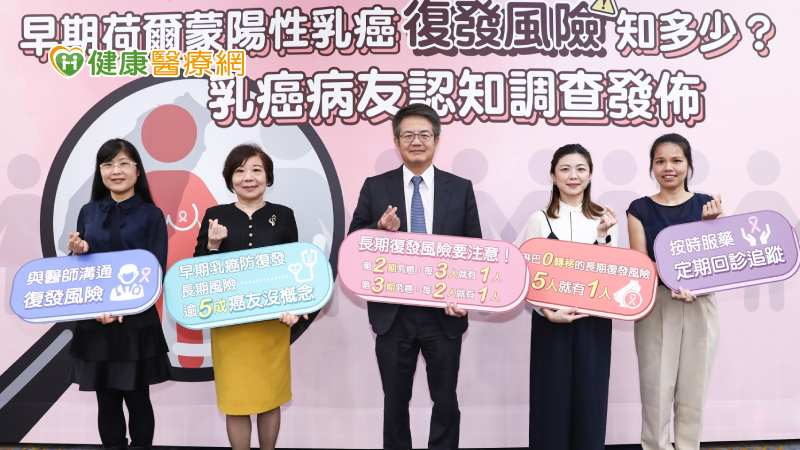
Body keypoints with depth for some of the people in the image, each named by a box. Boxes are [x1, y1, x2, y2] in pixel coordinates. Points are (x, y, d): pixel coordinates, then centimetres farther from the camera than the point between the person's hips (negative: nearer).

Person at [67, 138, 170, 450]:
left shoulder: (151, 215, -2)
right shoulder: (88, 212, 8)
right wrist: (76, 252, -10)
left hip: (137, 321, -3)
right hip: (94, 320, 3)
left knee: (137, 398, 6)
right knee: (106, 400, 10)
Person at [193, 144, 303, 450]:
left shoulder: (283, 215, 2)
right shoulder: (215, 216, 1)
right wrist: (213, 244, -15)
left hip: (272, 324, 1)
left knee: (270, 396, 12)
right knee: (235, 399, 6)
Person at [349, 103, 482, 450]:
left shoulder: (461, 188, 3)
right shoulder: (375, 187, 2)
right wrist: (380, 229, -19)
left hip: (443, 314, 0)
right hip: (392, 314, 0)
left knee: (446, 401, 11)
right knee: (395, 401, 14)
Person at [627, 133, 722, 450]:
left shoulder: (707, 204, 4)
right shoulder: (640, 209, 1)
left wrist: (710, 222, -17)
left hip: (699, 306, 2)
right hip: (656, 305, -1)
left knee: (693, 390, 9)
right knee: (656, 389, 1)